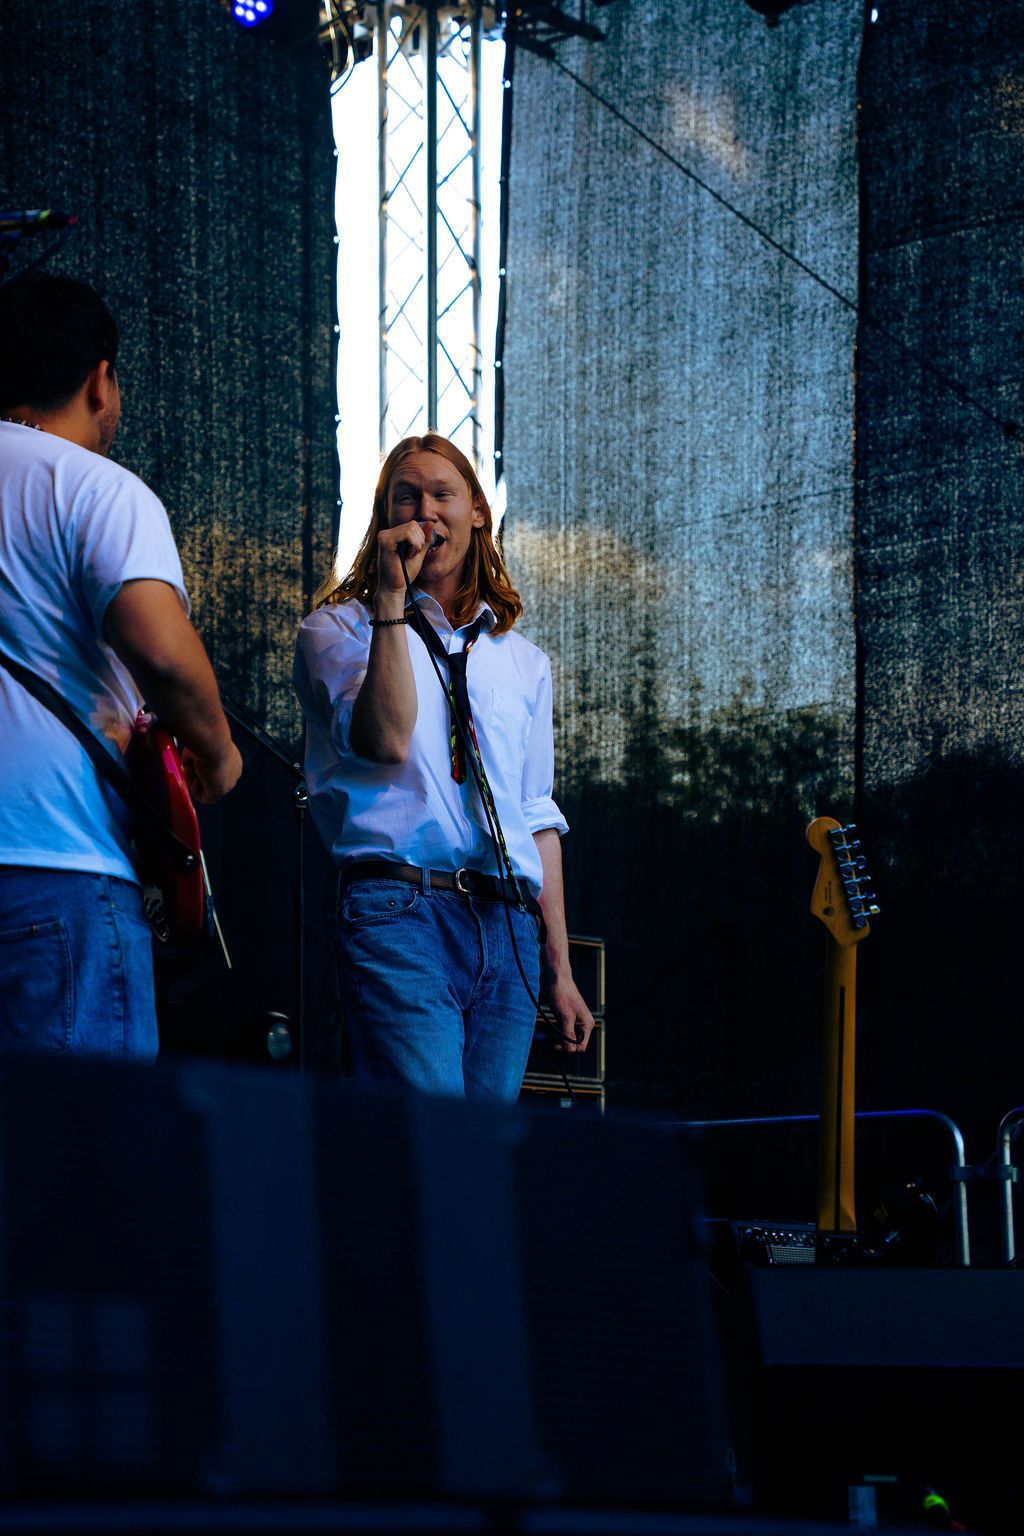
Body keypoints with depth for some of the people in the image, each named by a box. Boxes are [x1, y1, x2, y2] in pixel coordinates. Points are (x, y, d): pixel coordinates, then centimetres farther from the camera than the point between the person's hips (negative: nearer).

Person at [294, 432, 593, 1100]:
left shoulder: (523, 662, 22)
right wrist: (391, 597, -8)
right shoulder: (337, 630, 8)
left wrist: (562, 971, 17)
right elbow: (385, 742, -11)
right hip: (398, 918, -5)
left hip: (509, 927, 5)